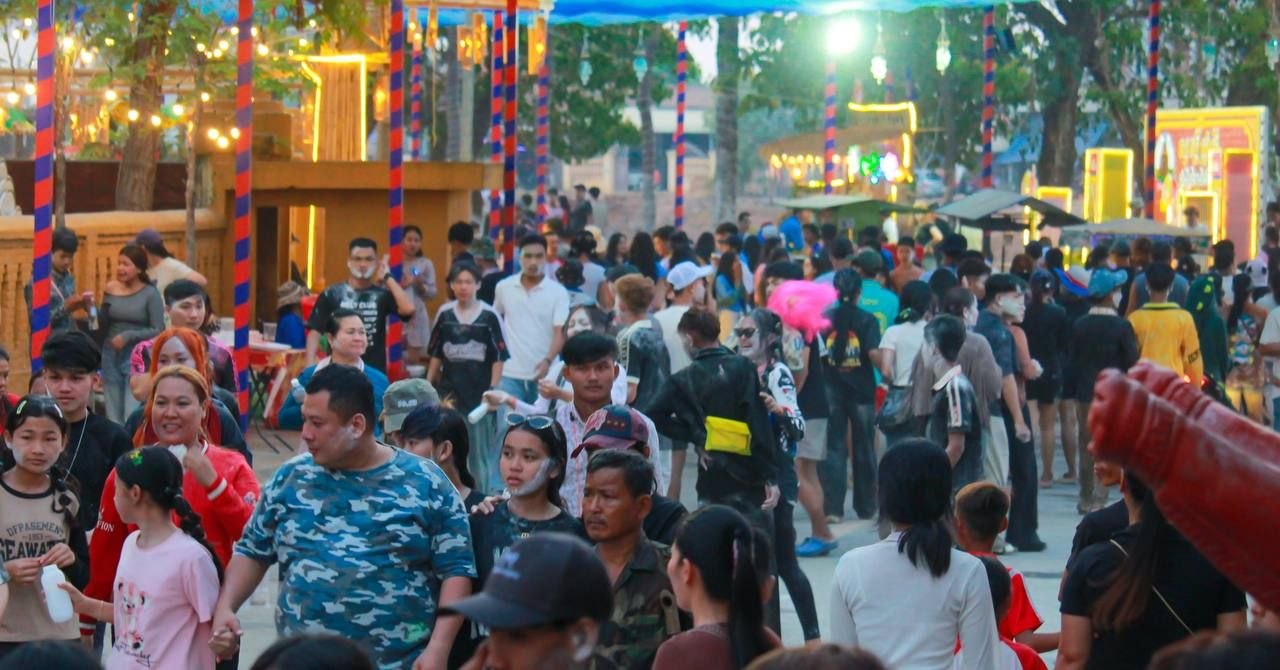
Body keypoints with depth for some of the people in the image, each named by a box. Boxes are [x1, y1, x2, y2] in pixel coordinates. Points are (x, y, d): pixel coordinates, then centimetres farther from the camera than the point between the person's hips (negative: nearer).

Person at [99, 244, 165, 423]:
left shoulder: (150, 294, -6)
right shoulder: (111, 290, 4)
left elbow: (158, 330, -10)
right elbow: (102, 325, 10)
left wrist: (128, 336, -17)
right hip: (111, 357, 4)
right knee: (113, 417, 8)